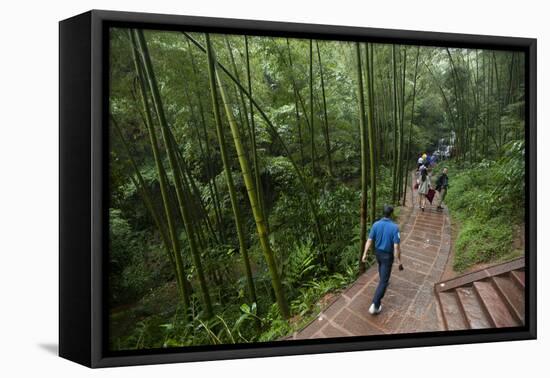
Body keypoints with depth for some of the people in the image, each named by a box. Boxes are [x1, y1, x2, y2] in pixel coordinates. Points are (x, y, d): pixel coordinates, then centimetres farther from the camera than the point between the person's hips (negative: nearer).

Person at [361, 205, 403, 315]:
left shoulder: (376, 224, -10)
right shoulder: (394, 227, -22)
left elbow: (369, 241, -7)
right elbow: (396, 246, -22)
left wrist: (365, 254, 0)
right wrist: (399, 260, -11)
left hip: (377, 253, 5)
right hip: (387, 255, -5)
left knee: (381, 270, 35)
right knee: (383, 280, -2)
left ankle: (383, 282, 64)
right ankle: (375, 305, -7)